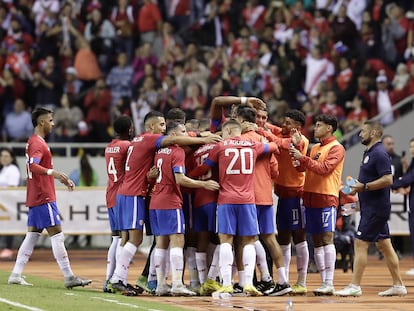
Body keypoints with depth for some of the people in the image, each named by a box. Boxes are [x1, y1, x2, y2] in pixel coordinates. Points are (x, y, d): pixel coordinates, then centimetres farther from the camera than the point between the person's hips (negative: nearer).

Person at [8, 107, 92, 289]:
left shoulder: (35, 142, 19)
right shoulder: (37, 143, -13)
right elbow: (33, 166, -30)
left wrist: (61, 178, 30)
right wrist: (52, 172, -45)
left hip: (36, 197, 10)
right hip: (44, 198, -10)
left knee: (32, 235, 10)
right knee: (57, 235, -9)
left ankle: (16, 275, 8)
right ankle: (69, 277, -10)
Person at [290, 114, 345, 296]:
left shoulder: (336, 148, -4)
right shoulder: (314, 148, 20)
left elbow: (324, 168, -16)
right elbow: (303, 168, 13)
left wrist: (303, 158, -17)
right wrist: (297, 158, -2)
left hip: (326, 198, -8)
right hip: (310, 197, 8)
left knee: (327, 238, -13)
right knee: (316, 241, 6)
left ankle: (329, 284, -16)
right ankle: (324, 282, 8)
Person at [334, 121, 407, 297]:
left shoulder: (379, 154, -16)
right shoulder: (369, 152, 15)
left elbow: (387, 180, -24)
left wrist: (364, 186, -21)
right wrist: (357, 187, 12)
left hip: (375, 208, -10)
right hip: (371, 207, 10)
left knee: (360, 244, -10)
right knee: (384, 245, 11)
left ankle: (355, 286, -9)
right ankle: (398, 285, 14)